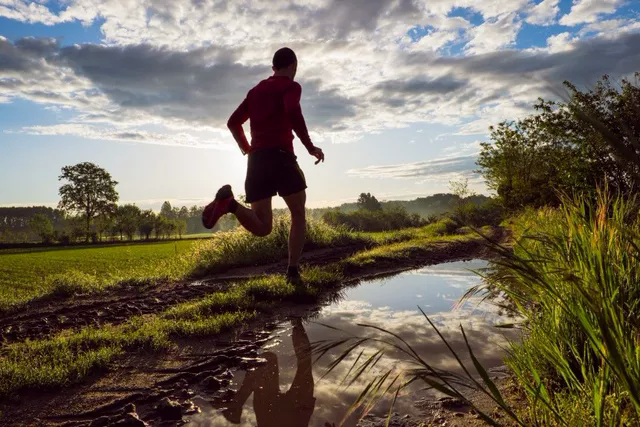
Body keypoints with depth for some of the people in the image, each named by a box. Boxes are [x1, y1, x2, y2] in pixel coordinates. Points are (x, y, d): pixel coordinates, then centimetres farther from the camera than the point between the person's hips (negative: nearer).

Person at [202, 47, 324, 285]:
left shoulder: (255, 91, 24)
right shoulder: (291, 86, 5)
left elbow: (233, 123, 24)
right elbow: (293, 113, -18)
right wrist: (310, 147, -11)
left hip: (257, 160, 5)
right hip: (281, 157, -5)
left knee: (262, 228, 5)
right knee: (298, 215, 13)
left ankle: (230, 202, -24)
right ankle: (293, 271, 1)